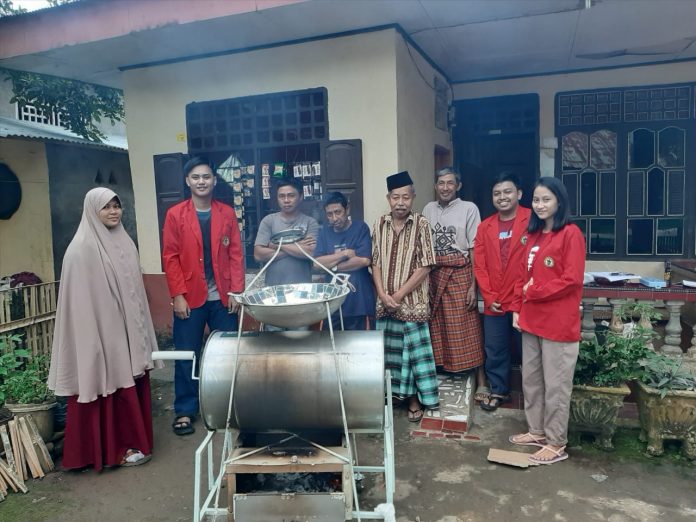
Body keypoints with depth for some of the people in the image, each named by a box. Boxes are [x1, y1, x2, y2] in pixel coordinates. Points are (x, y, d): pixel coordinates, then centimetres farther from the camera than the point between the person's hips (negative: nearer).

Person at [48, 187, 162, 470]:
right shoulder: (82, 248, -13)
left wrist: (140, 331, 14)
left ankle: (133, 440, 28)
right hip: (103, 331, -7)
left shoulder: (124, 241, 9)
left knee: (133, 385, 14)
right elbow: (82, 300, -16)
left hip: (128, 331, 7)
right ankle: (117, 449, 16)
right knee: (112, 388, 2)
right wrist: (92, 340, -19)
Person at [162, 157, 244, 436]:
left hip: (223, 297, 2)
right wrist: (178, 295, -10)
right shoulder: (175, 215, 0)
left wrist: (236, 291, -4)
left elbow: (236, 254, 3)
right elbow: (170, 258, -3)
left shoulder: (227, 213, 5)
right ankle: (185, 411, 20)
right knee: (186, 356, 6)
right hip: (189, 298, -1)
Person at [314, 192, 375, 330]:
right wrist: (344, 253, -12)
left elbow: (365, 260, -15)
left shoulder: (361, 228, -2)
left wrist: (333, 266, -7)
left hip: (359, 302, -4)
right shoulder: (324, 232, 9)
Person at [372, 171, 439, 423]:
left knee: (415, 351, 4)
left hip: (413, 302, -3)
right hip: (385, 302, 4)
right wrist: (383, 294, -8)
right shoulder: (380, 224, 4)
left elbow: (425, 266, -10)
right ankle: (394, 393, 28)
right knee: (389, 351, 12)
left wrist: (399, 295, -12)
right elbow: (376, 263, 5)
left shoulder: (421, 224, -7)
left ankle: (415, 399, 18)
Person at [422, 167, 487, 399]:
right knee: (437, 327, 8)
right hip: (434, 275, 4)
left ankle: (481, 380, 8)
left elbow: (475, 249, -5)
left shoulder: (469, 208, -3)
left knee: (468, 329, -1)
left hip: (460, 275, -4)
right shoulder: (429, 209, 10)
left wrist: (473, 285, -10)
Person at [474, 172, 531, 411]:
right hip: (494, 303, 4)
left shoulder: (533, 221, -6)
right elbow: (479, 265, 5)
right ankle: (498, 391, 31)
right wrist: (489, 297, -3)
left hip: (524, 301, -4)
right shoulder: (485, 227, 7)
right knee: (495, 351, 13)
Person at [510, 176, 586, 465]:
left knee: (555, 384, 3)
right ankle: (537, 431, 32)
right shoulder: (533, 234, 13)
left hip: (558, 322, -8)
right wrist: (518, 307, 6)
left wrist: (532, 292, -12)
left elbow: (571, 280, -18)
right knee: (531, 379, 16)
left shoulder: (571, 234, -11)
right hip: (531, 319, 8)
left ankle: (557, 443, 17)